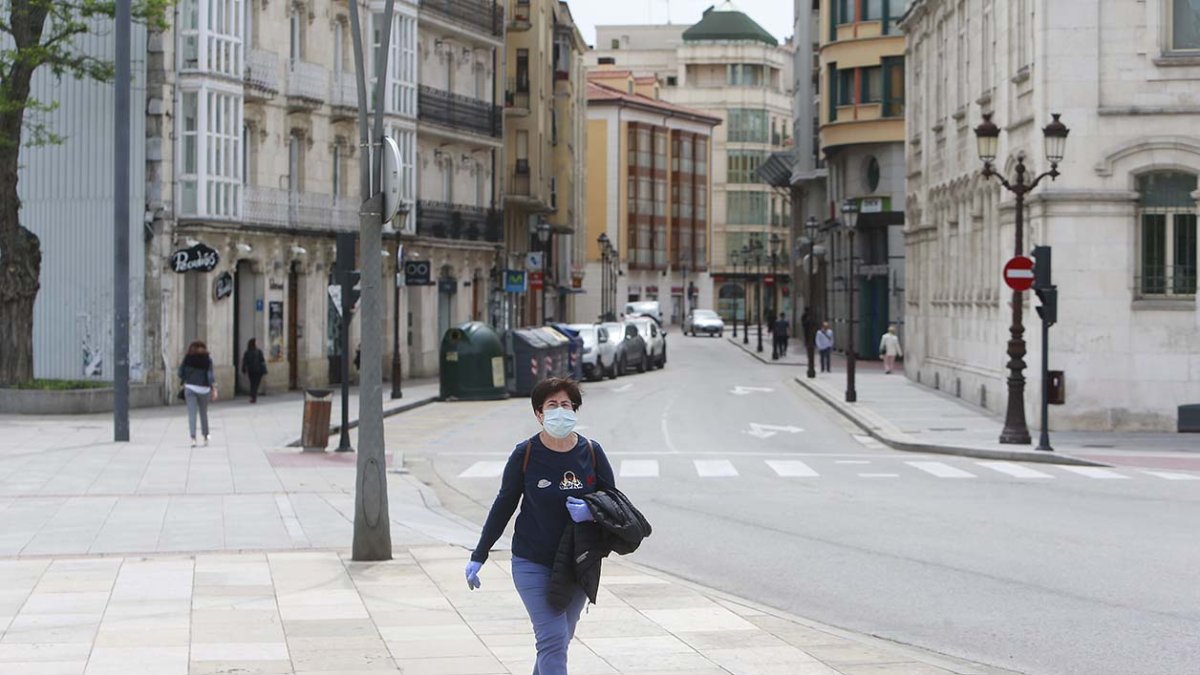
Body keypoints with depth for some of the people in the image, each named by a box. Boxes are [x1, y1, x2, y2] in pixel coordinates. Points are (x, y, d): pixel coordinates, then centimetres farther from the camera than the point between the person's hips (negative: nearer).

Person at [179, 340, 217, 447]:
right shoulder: (207, 359, 0)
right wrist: (214, 389, -5)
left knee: (192, 414, -3)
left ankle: (193, 437, -17)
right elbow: (210, 374, -6)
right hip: (203, 388, 1)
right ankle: (205, 437, 22)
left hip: (190, 387, -1)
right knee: (203, 412, 15)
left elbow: (181, 372, 2)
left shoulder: (187, 358, 2)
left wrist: (184, 382, 19)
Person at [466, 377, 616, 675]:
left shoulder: (592, 453, -3)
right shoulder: (525, 455, -8)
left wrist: (592, 512, -19)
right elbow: (503, 506, 3)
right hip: (532, 563, -3)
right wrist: (478, 557, 5)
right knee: (552, 638, -15)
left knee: (559, 639, 13)